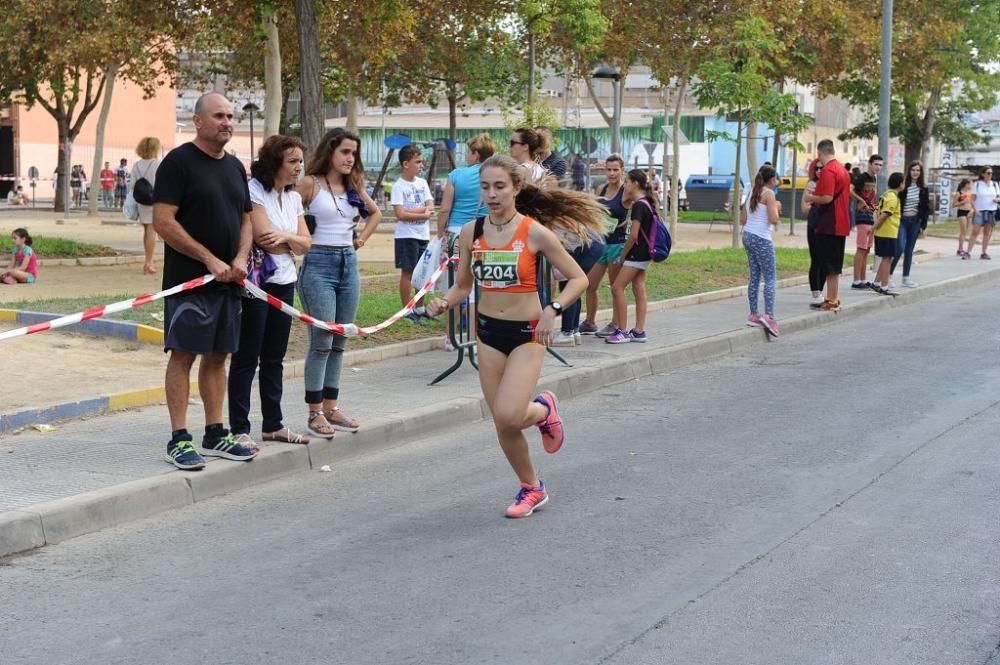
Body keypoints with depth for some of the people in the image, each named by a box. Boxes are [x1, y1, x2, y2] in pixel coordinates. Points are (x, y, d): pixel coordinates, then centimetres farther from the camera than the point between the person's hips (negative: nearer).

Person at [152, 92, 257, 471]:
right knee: (183, 354, -5)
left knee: (217, 355, 11)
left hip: (228, 280, 7)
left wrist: (240, 259, -1)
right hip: (188, 279, -7)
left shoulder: (235, 166, 15)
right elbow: (163, 222, -14)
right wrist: (210, 260, -16)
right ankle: (179, 439, -1)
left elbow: (245, 220, 20)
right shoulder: (178, 162, -7)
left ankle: (215, 434, 17)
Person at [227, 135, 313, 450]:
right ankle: (239, 429, 0)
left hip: (284, 282, 7)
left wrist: (284, 236, -13)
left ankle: (273, 424, 21)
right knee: (247, 358, -3)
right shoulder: (254, 190, -10)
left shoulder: (294, 197, 13)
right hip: (256, 281, -7)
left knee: (274, 357, 13)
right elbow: (264, 237, -17)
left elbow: (305, 244, 7)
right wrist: (294, 241, -1)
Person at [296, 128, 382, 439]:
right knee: (322, 341, -7)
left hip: (349, 263, 6)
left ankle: (331, 407, 15)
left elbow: (375, 212, 27)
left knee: (339, 342, 8)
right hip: (319, 263, -6)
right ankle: (315, 412, -2)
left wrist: (362, 238, 16)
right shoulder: (310, 184, -6)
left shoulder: (353, 186, 12)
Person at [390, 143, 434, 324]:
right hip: (406, 236, -6)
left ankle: (420, 308, 23)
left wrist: (412, 210, -17)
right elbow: (400, 214, -18)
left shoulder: (422, 182, 8)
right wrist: (423, 214, -12)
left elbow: (430, 207, 1)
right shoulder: (398, 186, -10)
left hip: (423, 235, 6)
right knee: (407, 272, -3)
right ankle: (408, 311, 2)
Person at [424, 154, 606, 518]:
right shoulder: (471, 232, 0)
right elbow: (463, 286, 11)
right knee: (503, 424, 6)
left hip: (527, 332, -4)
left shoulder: (535, 233, -11)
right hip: (488, 332, 4)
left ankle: (543, 409, 16)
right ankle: (532, 488, 29)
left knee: (508, 415, -20)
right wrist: (443, 303, -9)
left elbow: (578, 278, -5)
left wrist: (553, 309, -19)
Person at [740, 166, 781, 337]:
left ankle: (753, 314, 13)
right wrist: (777, 208, 2)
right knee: (770, 278, -5)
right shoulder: (769, 194, -9)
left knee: (754, 276, 12)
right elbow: (774, 220, -16)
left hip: (747, 236, 8)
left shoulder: (752, 193, 14)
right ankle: (768, 315, -15)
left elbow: (743, 220, 15)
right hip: (762, 239, -8)